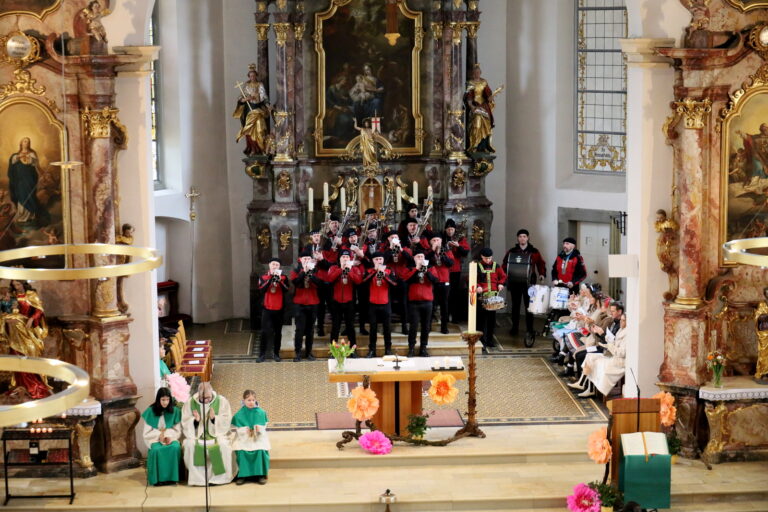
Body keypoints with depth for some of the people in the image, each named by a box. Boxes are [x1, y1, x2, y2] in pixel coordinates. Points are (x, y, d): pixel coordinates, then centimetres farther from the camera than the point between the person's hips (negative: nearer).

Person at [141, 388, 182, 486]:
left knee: (175, 447, -33)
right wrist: (159, 435, -16)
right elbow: (147, 432, 0)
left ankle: (172, 477, -25)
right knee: (156, 449, -36)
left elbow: (178, 431, 4)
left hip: (171, 437, 1)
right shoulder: (151, 411, -1)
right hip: (155, 439, -1)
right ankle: (158, 478, -26)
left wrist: (169, 435, -16)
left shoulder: (175, 411, 2)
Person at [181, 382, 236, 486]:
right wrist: (195, 420, -20)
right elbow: (185, 424, 1)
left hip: (216, 434, -1)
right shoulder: (189, 403, 2)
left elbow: (226, 422, -3)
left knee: (223, 445, -32)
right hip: (196, 434, 1)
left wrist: (214, 418, -21)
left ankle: (220, 477, -18)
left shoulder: (222, 401, 0)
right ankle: (197, 478, -22)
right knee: (190, 445, -31)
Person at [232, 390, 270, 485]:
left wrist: (258, 429, -16)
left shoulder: (261, 413, 4)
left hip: (258, 437, 0)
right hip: (243, 438, 0)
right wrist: (245, 430, -18)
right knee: (240, 451, -29)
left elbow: (263, 426, 6)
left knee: (261, 450, -29)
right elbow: (238, 428, 2)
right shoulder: (239, 414, 3)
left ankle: (260, 475, -16)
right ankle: (242, 475, -16)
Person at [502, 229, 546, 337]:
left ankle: (529, 329, 3)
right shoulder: (511, 252, 9)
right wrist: (504, 274, -6)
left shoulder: (534, 252, 6)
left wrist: (542, 273, -8)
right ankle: (514, 328, 14)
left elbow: (541, 264, 9)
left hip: (529, 283, -2)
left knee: (529, 306, -2)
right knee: (515, 306, 7)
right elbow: (504, 265, 10)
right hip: (515, 283, 2)